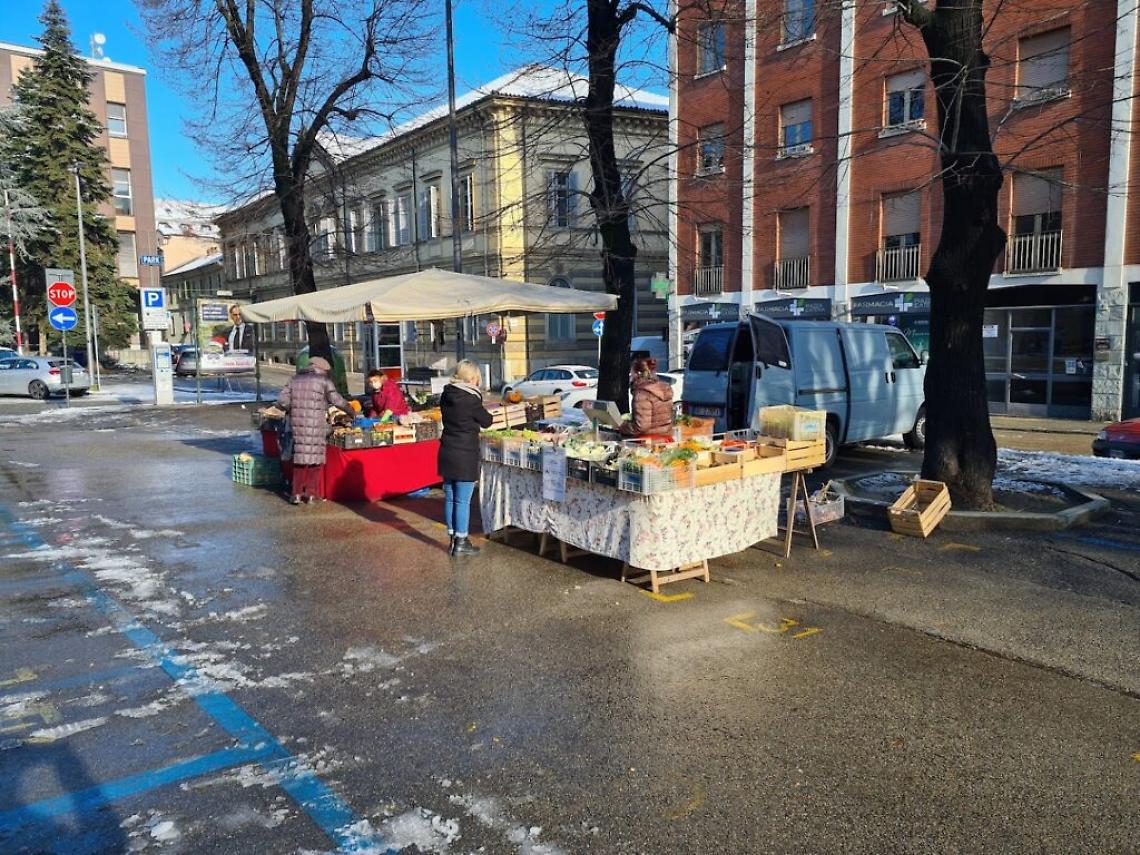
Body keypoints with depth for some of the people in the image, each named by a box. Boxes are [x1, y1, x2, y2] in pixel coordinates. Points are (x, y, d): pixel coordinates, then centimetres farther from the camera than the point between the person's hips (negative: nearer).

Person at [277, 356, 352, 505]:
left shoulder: (295, 379, 12)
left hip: (297, 424, 4)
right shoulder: (323, 381, -1)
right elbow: (337, 400, 1)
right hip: (316, 425, -4)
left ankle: (296, 493, 13)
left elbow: (282, 401, 6)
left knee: (300, 457, 12)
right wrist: (351, 412, 15)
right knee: (315, 458, 5)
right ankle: (311, 494, 7)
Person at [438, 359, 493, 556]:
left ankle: (453, 540, 22)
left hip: (446, 453, 7)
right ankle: (461, 543, 7)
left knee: (450, 498, 13)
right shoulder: (471, 400, -16)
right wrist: (480, 408, 12)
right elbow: (487, 421, -4)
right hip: (465, 456, -7)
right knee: (463, 501, 1)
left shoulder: (446, 396, 3)